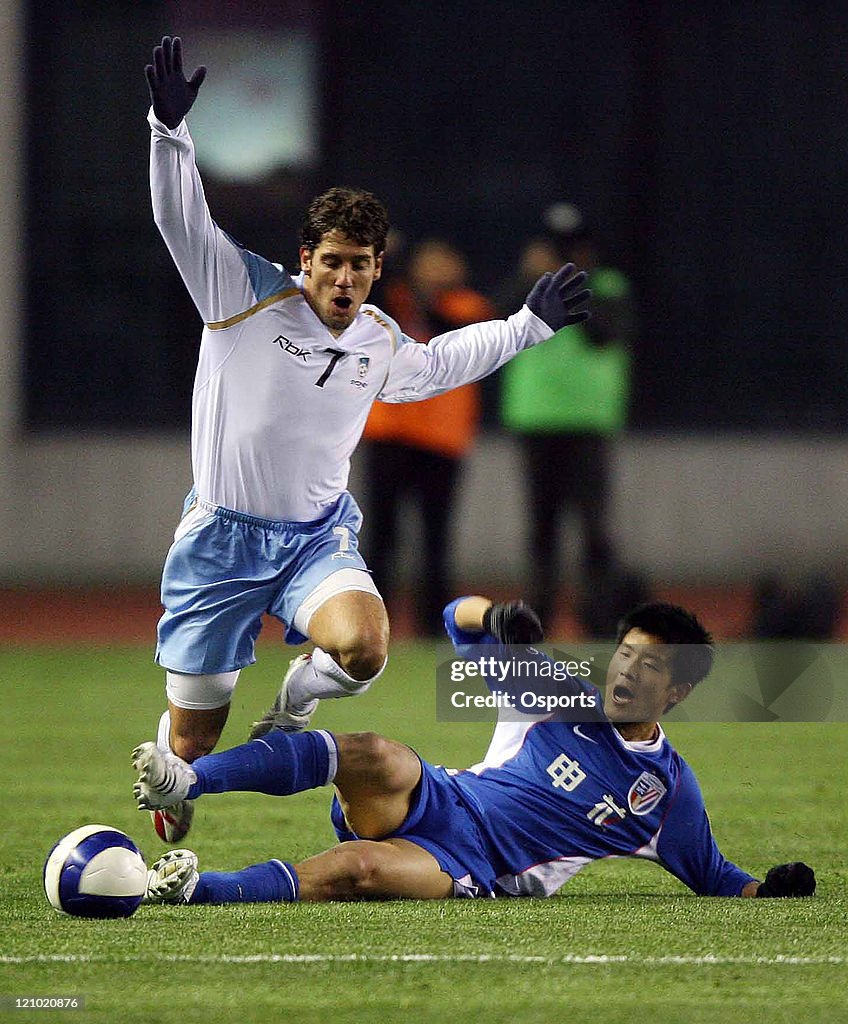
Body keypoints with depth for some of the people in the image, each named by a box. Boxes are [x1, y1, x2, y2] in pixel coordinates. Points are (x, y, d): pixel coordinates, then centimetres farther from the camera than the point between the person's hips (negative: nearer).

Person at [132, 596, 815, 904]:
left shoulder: (669, 790, 11)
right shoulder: (557, 695, 15)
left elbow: (712, 877, 21)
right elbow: (460, 620, 18)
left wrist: (768, 889, -1)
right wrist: (496, 616, -7)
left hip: (476, 874, -2)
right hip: (438, 801, 2)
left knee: (359, 869, -37)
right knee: (375, 757, -36)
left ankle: (192, 888, -44)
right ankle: (186, 781, -47)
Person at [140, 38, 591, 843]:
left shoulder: (379, 343, 6)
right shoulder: (245, 294, -9)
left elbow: (440, 361, 29)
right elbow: (181, 219, -17)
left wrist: (531, 322, 27)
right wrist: (170, 128, -30)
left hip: (318, 536, 3)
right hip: (223, 537, -3)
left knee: (362, 647, -31)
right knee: (191, 741, 0)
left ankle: (292, 705, 5)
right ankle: (169, 846, 37)